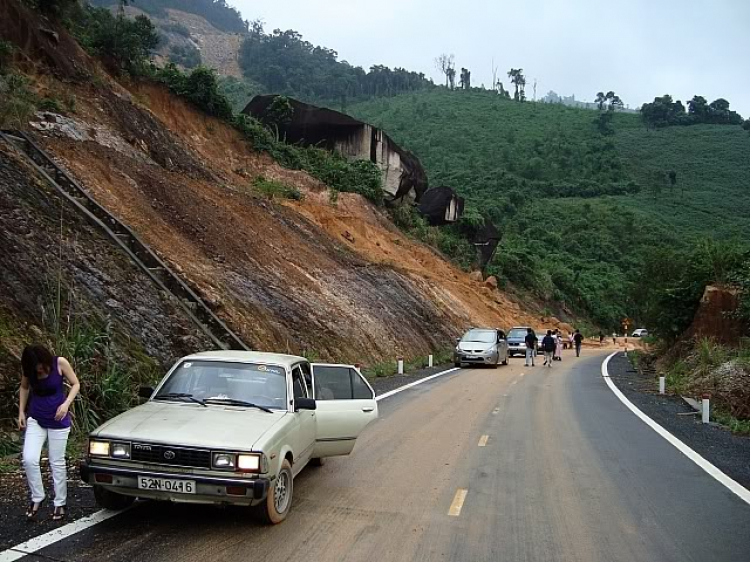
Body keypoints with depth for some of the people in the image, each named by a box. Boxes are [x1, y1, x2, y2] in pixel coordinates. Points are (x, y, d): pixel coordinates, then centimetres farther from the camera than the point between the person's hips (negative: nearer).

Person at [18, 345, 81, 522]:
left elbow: (75, 384, -7)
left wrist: (66, 403, -22)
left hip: (58, 420, -2)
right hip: (35, 419, 3)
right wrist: (21, 411, 3)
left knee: (57, 462, 3)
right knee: (29, 459, -11)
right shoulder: (28, 369, -8)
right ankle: (37, 497, 10)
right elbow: (24, 388, 10)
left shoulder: (60, 363, -16)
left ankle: (60, 503, 17)